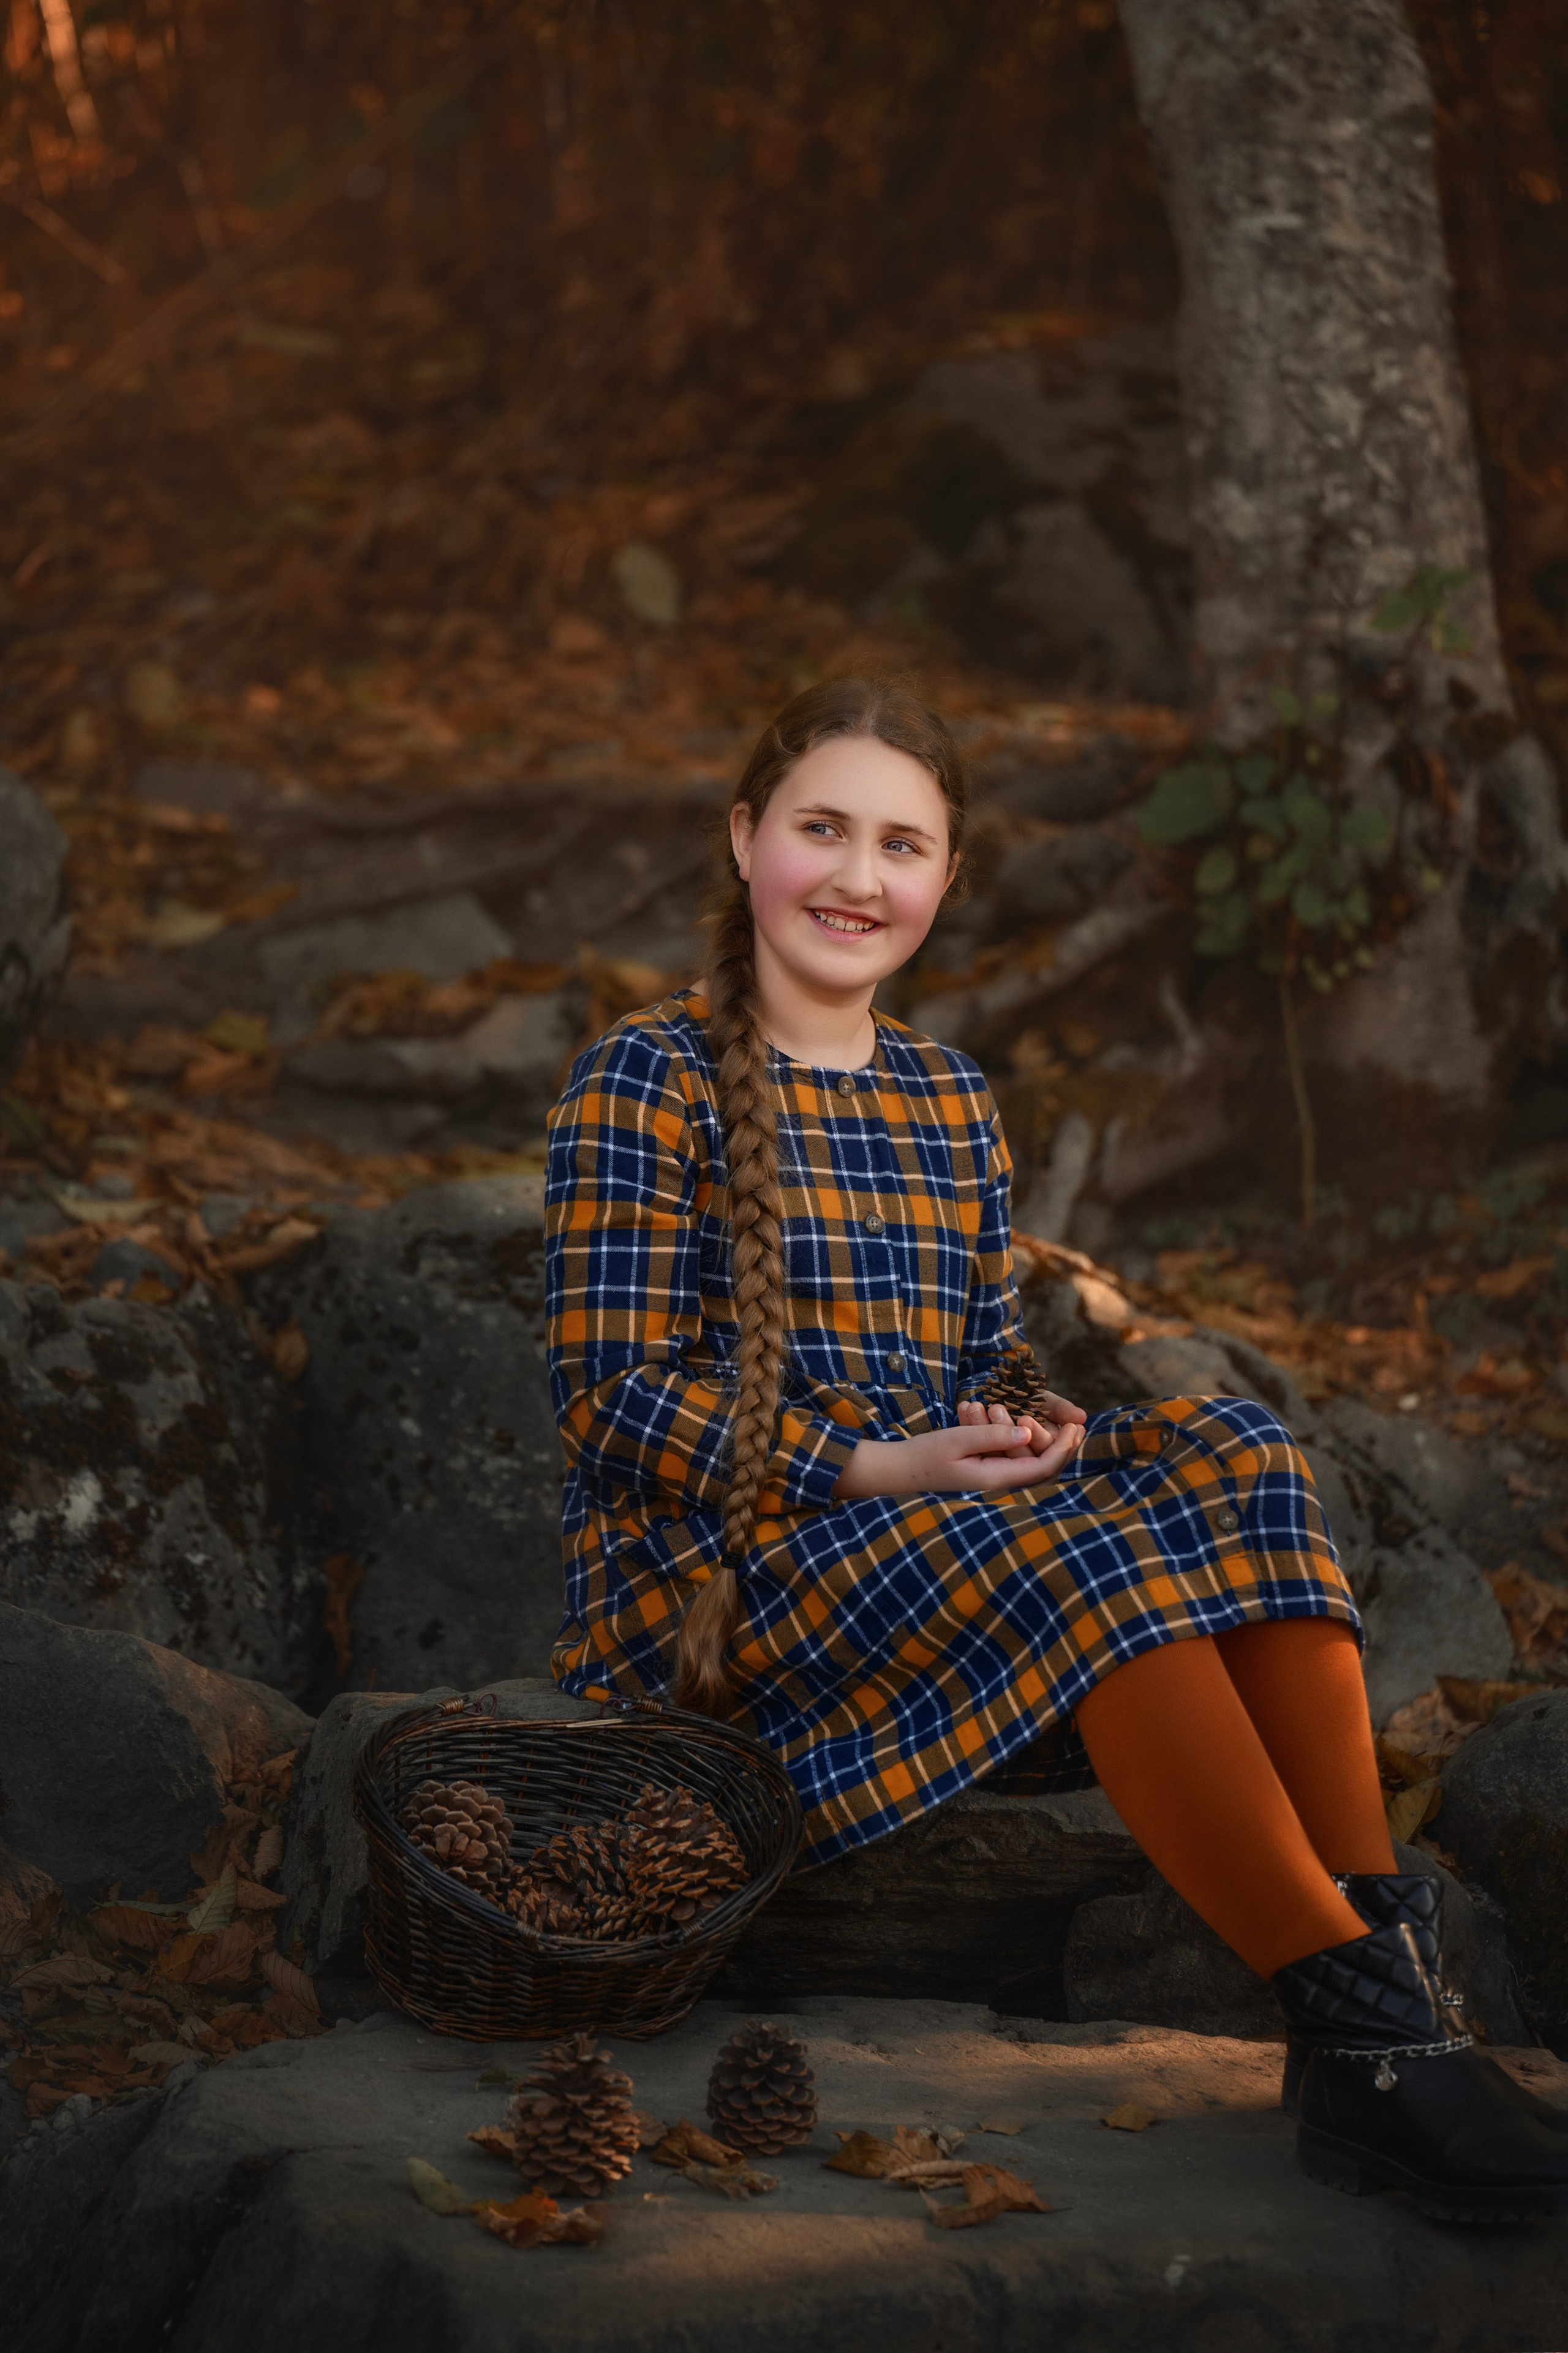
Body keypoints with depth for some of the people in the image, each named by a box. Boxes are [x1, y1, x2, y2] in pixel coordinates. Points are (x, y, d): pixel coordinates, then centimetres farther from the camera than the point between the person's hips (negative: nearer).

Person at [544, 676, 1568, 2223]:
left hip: (935, 1525, 6)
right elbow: (616, 1396, -8)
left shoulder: (951, 1107, 18)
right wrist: (873, 1469, -20)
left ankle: (1389, 1950, -36)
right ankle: (1359, 2018, -39)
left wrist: (1027, 1428, -7)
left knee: (1229, 1451, -23)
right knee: (1076, 1550, -34)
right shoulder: (647, 1081, -1)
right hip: (713, 1571, -6)